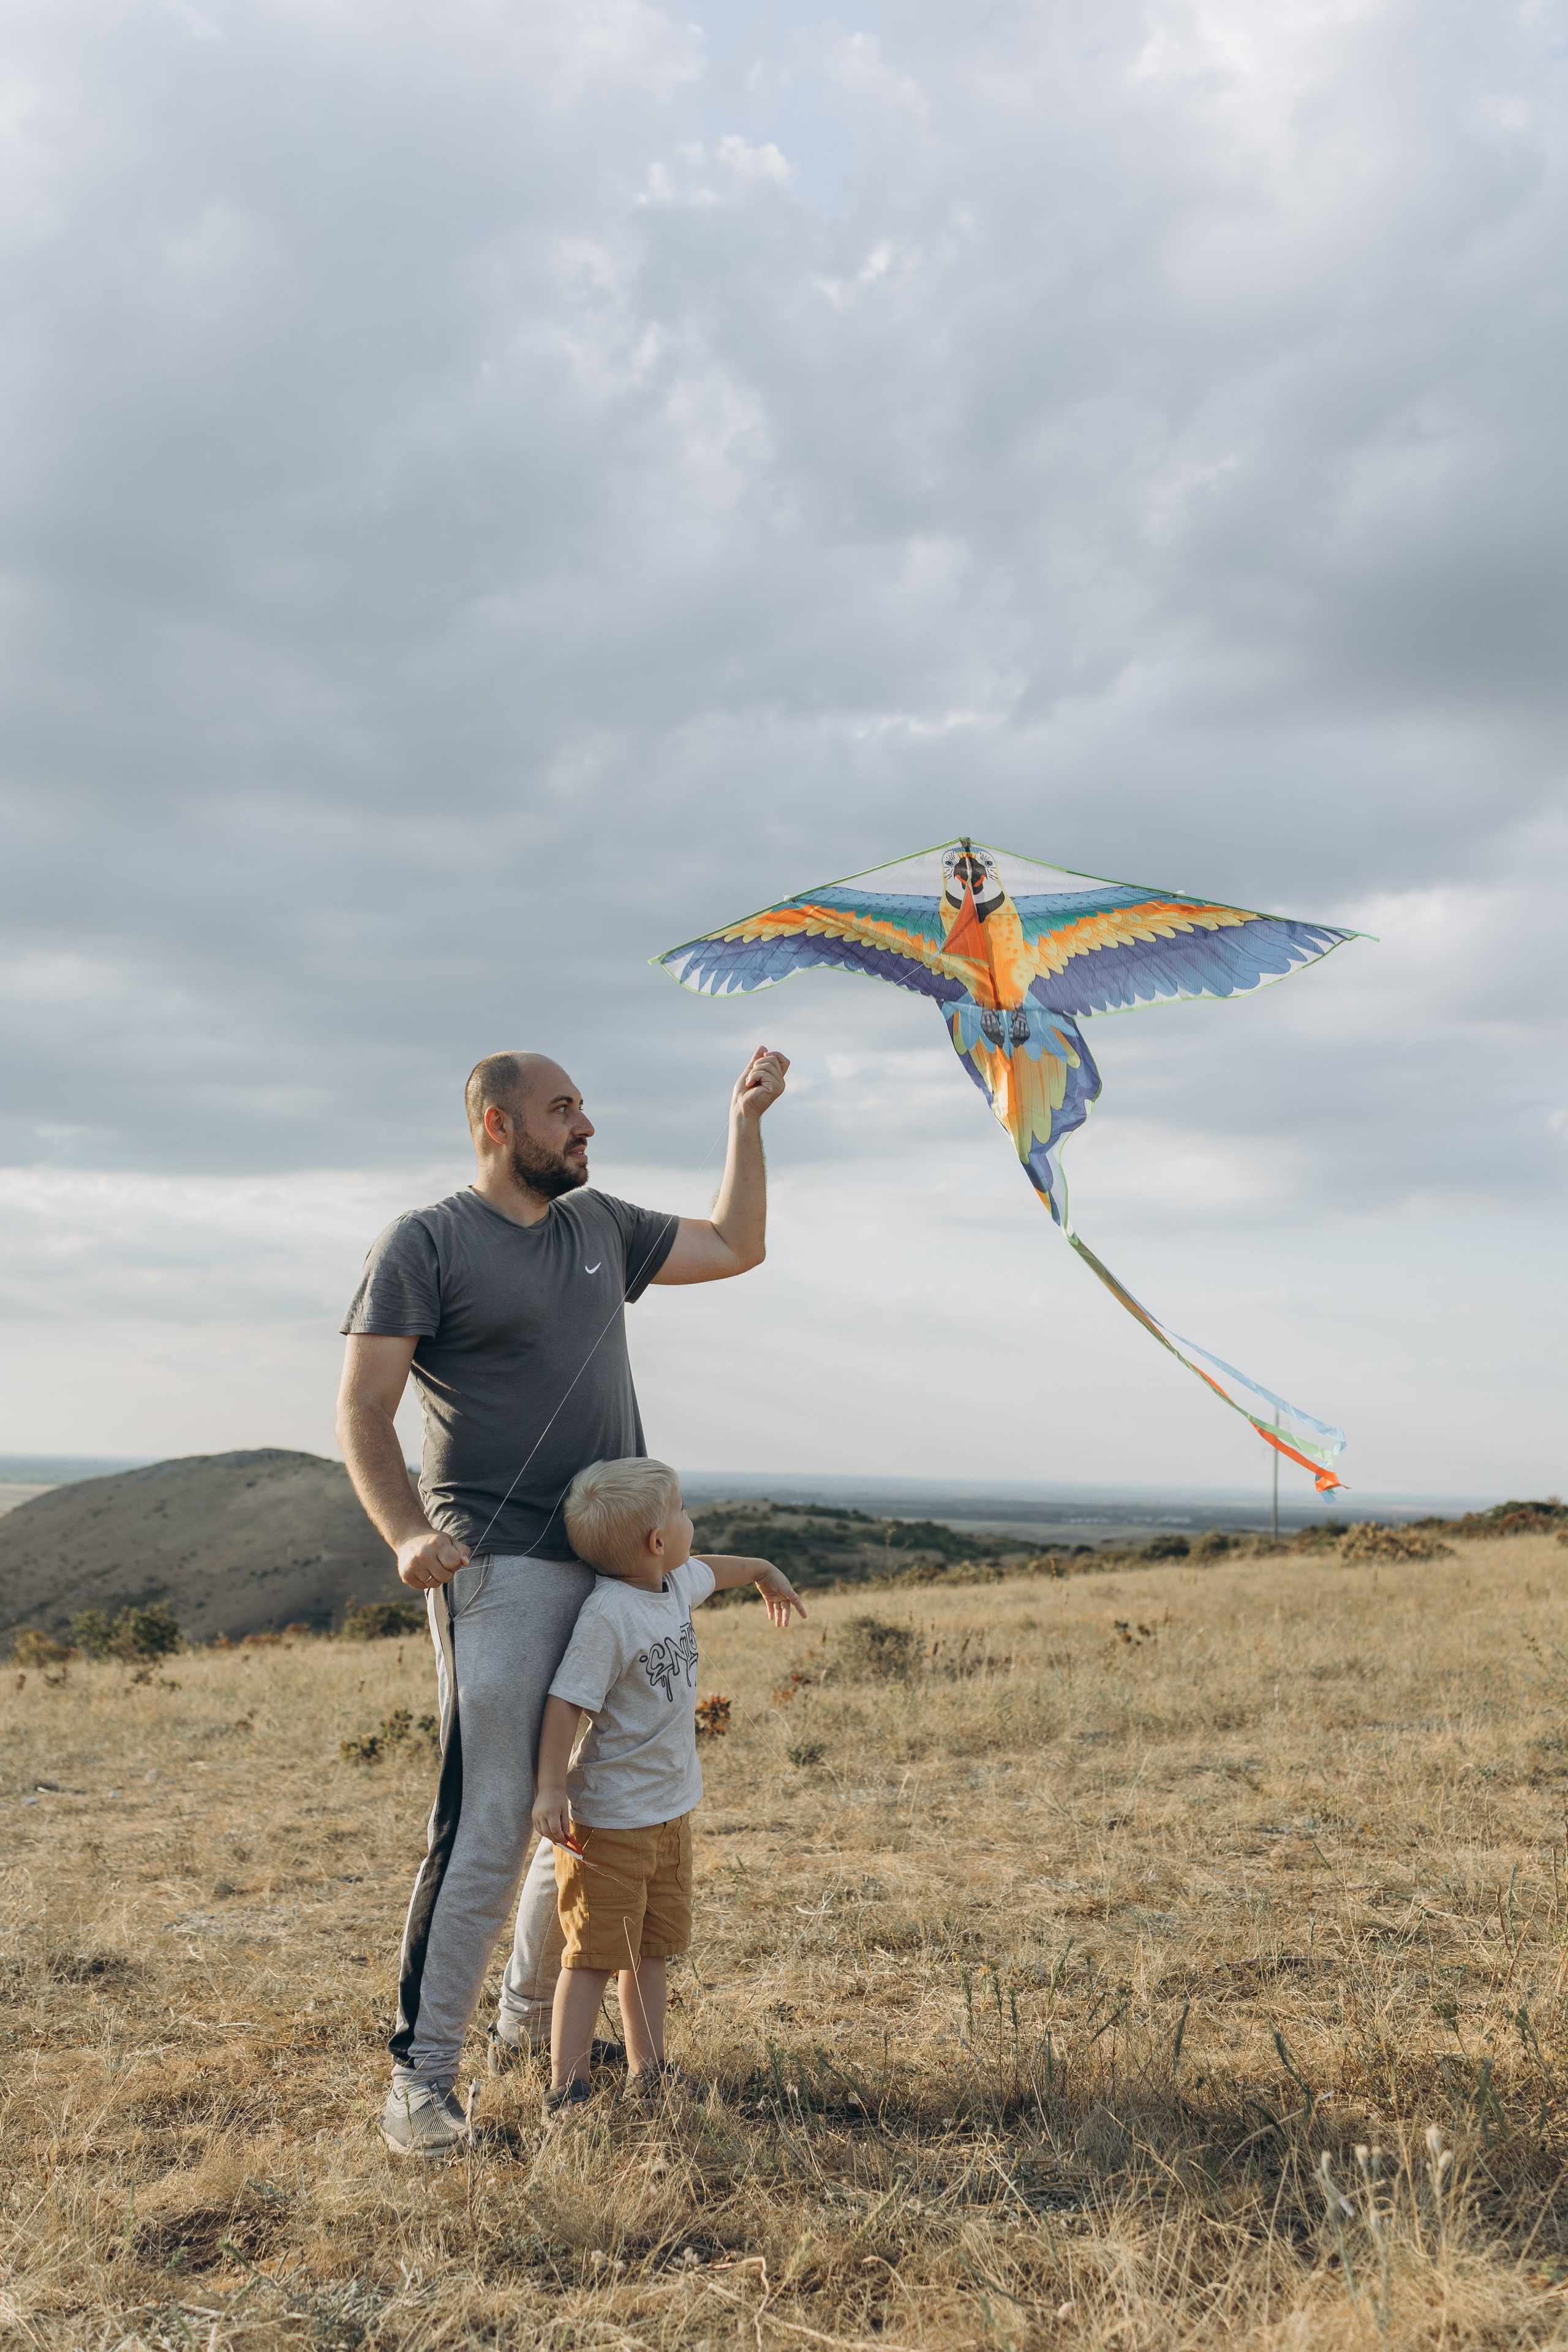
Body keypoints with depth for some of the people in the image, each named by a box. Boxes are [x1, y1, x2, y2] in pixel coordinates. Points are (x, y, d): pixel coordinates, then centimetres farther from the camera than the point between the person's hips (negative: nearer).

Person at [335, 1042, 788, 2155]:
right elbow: (363, 1411, -7)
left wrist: (747, 1120, 17)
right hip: (501, 1572, -7)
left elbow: (735, 1247, 25)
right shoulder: (426, 1242, -3)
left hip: (619, 1567, 7)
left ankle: (533, 2021, 30)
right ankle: (421, 2073, -1)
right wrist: (408, 1532, -22)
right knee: (488, 1824, -10)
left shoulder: (600, 1225, 15)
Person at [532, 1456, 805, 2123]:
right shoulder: (607, 1613, -26)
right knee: (595, 1955, -3)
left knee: (652, 1948, 17)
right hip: (609, 1820, -9)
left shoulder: (677, 1585, 1)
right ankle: (564, 2090, 5)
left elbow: (710, 1568, 26)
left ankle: (646, 2072, 28)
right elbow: (565, 1701, -26)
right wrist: (550, 1787, -31)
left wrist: (763, 1571, 44)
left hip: (670, 1810, 9)